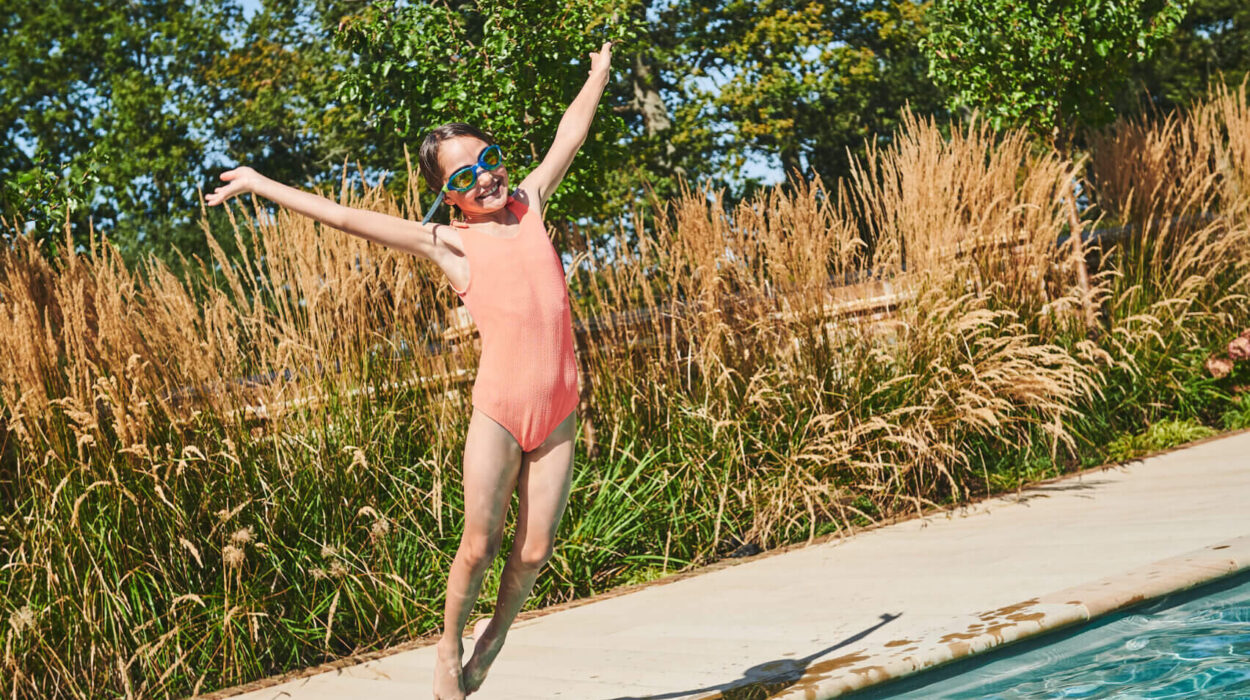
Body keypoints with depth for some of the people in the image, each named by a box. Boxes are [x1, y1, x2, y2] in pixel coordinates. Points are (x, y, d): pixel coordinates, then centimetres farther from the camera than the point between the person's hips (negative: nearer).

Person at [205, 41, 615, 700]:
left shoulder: (528, 204, 13)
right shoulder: (447, 243, 5)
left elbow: (568, 136, 27)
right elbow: (348, 217, 8)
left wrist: (598, 74, 42)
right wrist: (261, 184, 10)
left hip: (558, 414, 3)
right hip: (498, 410, -3)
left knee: (533, 549, 4)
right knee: (478, 545, -3)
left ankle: (495, 633, 30)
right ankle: (449, 647, 21)